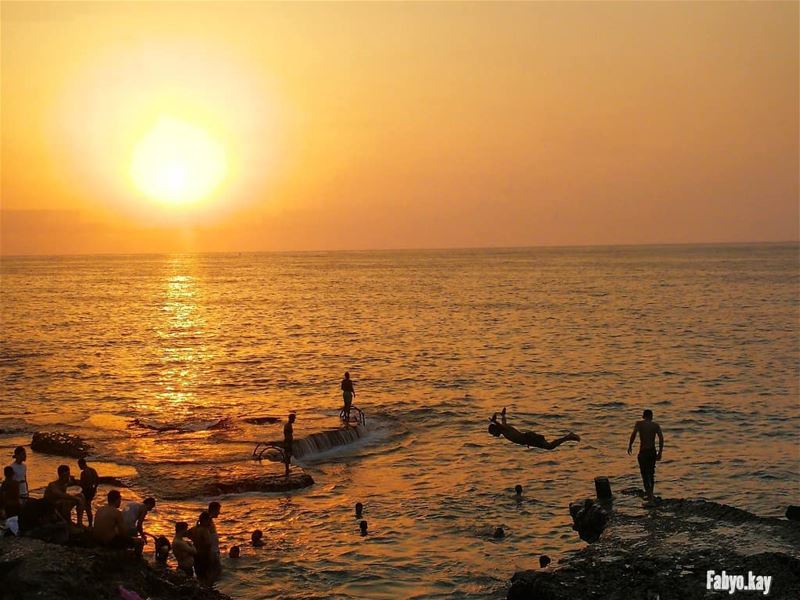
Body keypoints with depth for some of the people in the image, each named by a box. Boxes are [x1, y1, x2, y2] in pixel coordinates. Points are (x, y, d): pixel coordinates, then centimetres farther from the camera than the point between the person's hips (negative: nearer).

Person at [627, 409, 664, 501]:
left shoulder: (639, 423, 0)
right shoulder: (656, 425, 5)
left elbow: (633, 434, -18)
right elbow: (661, 438, -6)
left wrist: (630, 445, -9)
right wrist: (660, 452, -2)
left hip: (643, 452, -3)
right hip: (653, 452, 3)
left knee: (644, 473, 0)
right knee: (651, 473, 19)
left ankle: (648, 493, -17)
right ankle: (650, 492, 28)